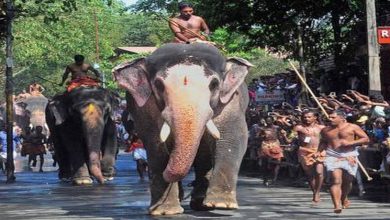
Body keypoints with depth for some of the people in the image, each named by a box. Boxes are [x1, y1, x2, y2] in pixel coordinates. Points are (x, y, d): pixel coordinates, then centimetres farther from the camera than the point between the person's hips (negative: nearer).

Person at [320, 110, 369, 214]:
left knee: (347, 181, 10)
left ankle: (344, 198, 40)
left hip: (349, 156, 0)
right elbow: (323, 142, 26)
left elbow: (366, 139, -2)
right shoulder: (326, 130, 10)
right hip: (333, 156, 0)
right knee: (336, 180, -17)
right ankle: (337, 205, -24)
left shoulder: (353, 127, 0)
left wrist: (350, 143, -13)